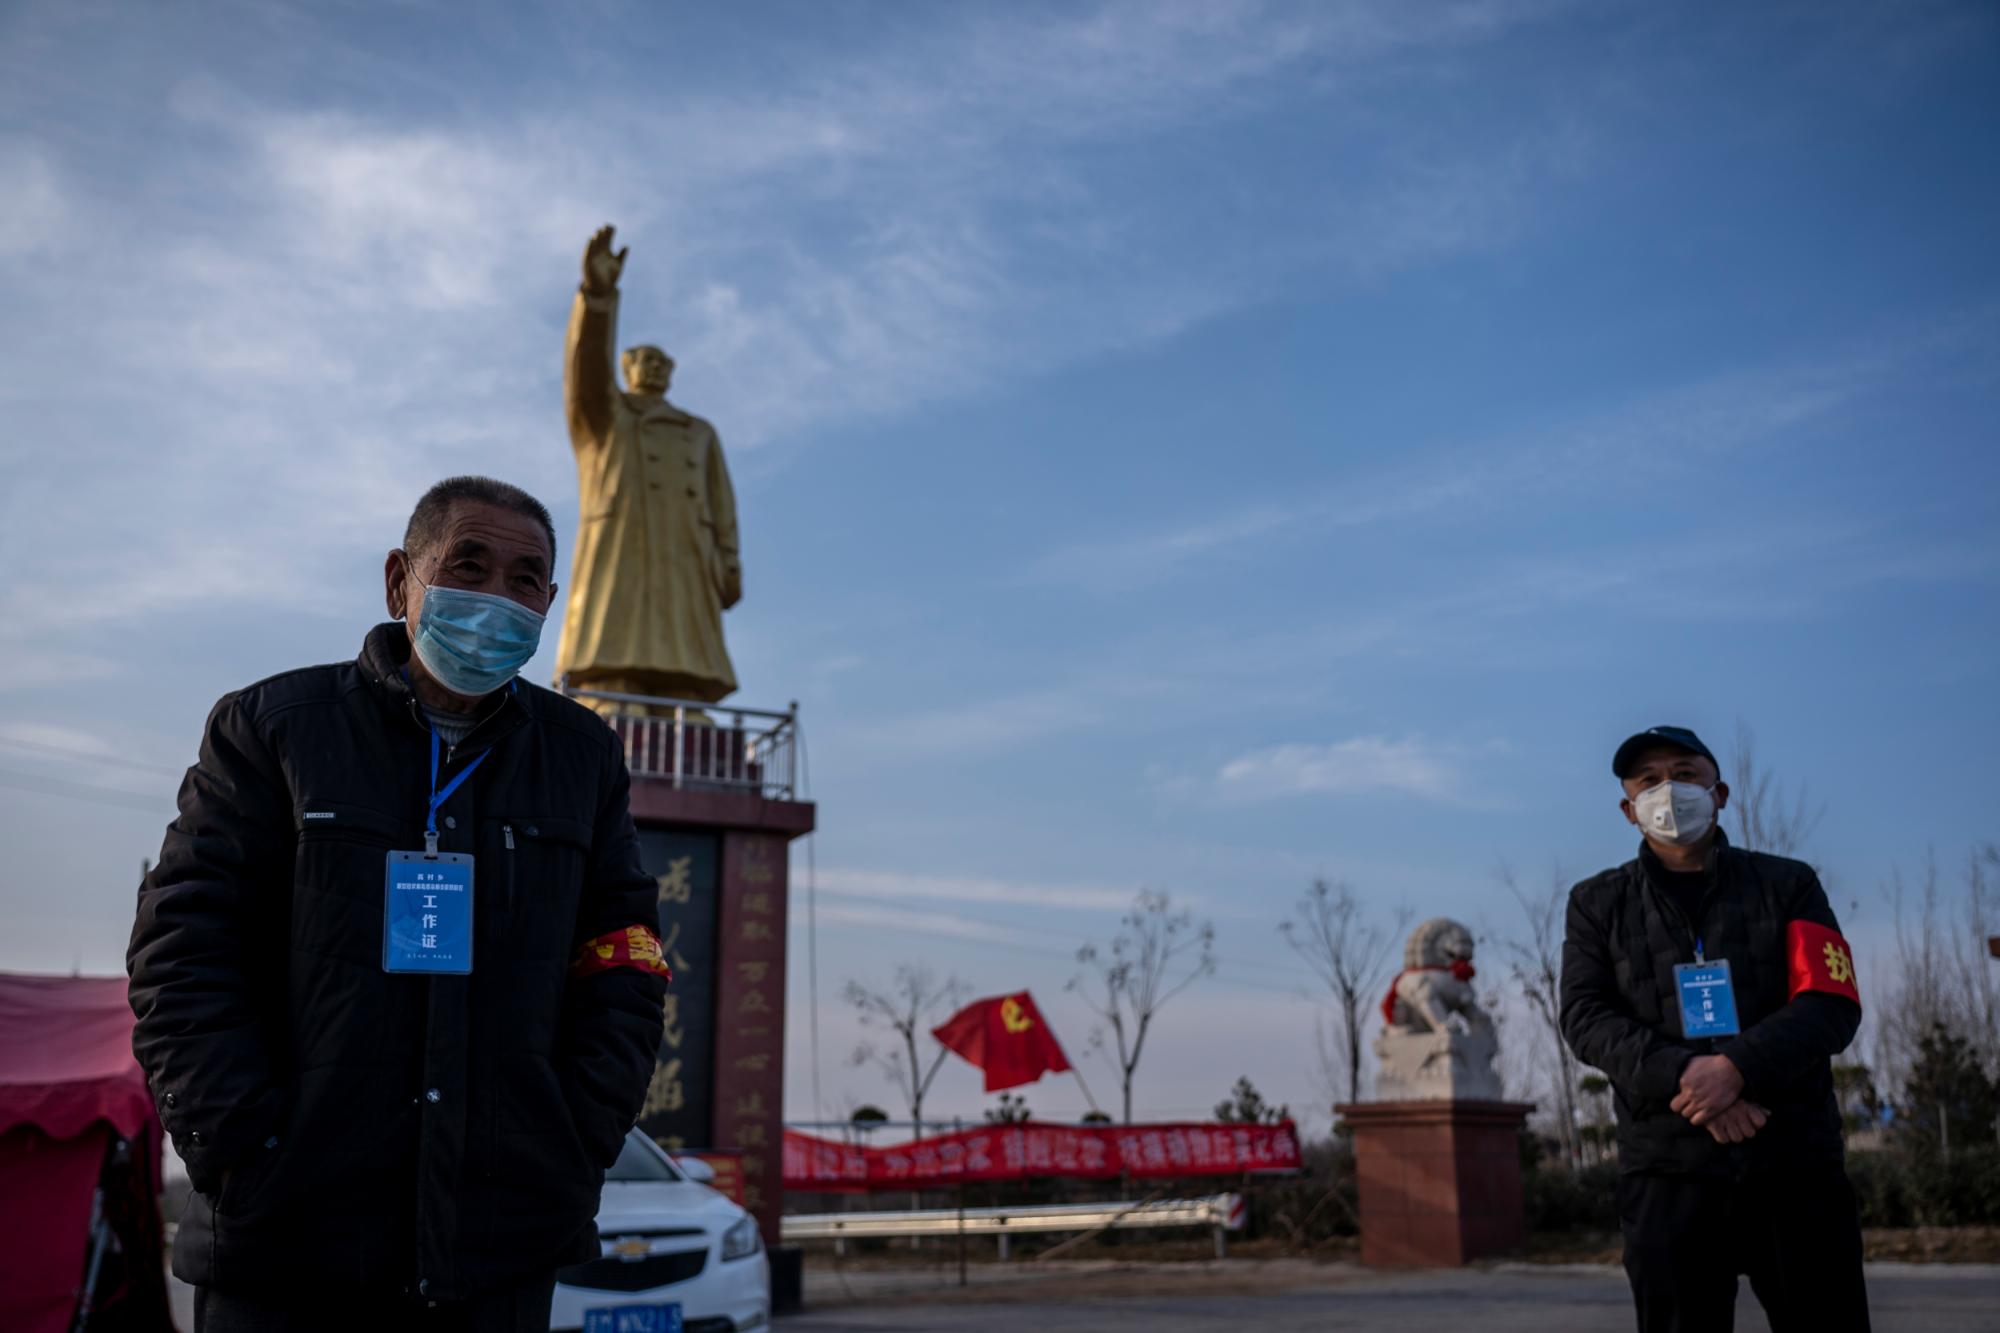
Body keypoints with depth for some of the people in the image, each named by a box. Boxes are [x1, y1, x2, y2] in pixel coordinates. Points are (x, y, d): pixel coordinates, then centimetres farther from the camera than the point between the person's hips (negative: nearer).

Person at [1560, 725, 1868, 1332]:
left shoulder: (1787, 884, 9)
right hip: (1667, 1170, 0)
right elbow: (1586, 1018, -1)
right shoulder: (1598, 903, 10)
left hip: (1796, 1161, 0)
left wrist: (1735, 1068, -19)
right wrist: (1684, 1076, -18)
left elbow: (1831, 1004, -2)